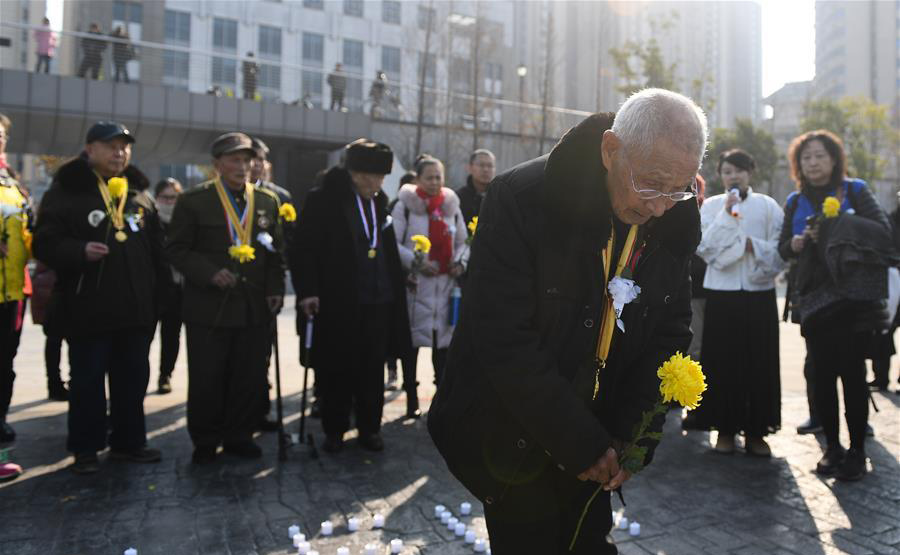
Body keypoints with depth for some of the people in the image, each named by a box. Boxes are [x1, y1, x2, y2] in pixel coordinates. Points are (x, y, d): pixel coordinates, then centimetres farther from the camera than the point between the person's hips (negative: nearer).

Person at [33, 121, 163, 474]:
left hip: (136, 308, 5)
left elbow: (156, 247, 15)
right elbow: (45, 242, -6)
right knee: (87, 380, 5)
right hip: (88, 308, -4)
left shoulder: (139, 193, 13)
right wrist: (80, 250, -24)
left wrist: (159, 293, 10)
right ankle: (85, 448, 18)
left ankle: (129, 442, 24)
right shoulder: (67, 190, -2)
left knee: (133, 377, 11)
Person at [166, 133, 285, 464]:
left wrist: (276, 290, 2)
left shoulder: (268, 201, 9)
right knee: (206, 381, 6)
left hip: (255, 309, 3)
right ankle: (205, 442, 24)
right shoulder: (193, 201, -1)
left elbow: (276, 250, 12)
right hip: (208, 308, -3)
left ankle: (239, 437, 26)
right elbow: (177, 249, -3)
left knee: (251, 379, 9)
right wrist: (210, 274, -16)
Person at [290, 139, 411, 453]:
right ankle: (334, 430, 21)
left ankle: (369, 427, 23)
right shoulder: (323, 200, -5)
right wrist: (307, 290, -14)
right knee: (337, 368, 5)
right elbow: (303, 248, -7)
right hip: (337, 300, -4)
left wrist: (396, 289, 16)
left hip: (378, 300, 4)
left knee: (372, 368, 10)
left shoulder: (380, 201, 11)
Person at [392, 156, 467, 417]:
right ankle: (411, 400, 12)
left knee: (444, 338, 6)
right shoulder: (405, 206, -2)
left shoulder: (451, 206, 12)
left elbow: (463, 242, 20)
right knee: (412, 340, 1)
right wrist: (415, 262, -16)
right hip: (415, 283, -4)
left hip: (445, 283, 4)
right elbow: (393, 243, -6)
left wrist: (460, 262, 2)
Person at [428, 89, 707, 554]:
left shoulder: (676, 223, -7)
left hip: (597, 440, 5)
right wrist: (582, 443, -20)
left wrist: (634, 435, -8)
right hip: (512, 439, -5)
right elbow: (503, 340, -25)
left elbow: (670, 332, 2)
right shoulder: (521, 200, -24)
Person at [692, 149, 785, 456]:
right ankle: (725, 428, 12)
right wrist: (726, 214, -12)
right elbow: (704, 248, -7)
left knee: (759, 362, 2)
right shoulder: (711, 206, 5)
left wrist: (753, 245, -16)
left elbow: (780, 251, 0)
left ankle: (756, 430, 12)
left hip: (759, 293, 0)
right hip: (721, 293, 0)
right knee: (722, 361, 1)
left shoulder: (768, 206, 5)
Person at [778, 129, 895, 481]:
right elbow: (783, 248, 12)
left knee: (852, 372, -4)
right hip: (814, 297, 3)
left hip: (853, 294, -3)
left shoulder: (854, 190, 4)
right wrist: (798, 241, -9)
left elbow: (883, 230, -6)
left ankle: (857, 451, 8)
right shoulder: (796, 202, 14)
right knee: (822, 374, 4)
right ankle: (832, 446, 16)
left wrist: (841, 225, -16)